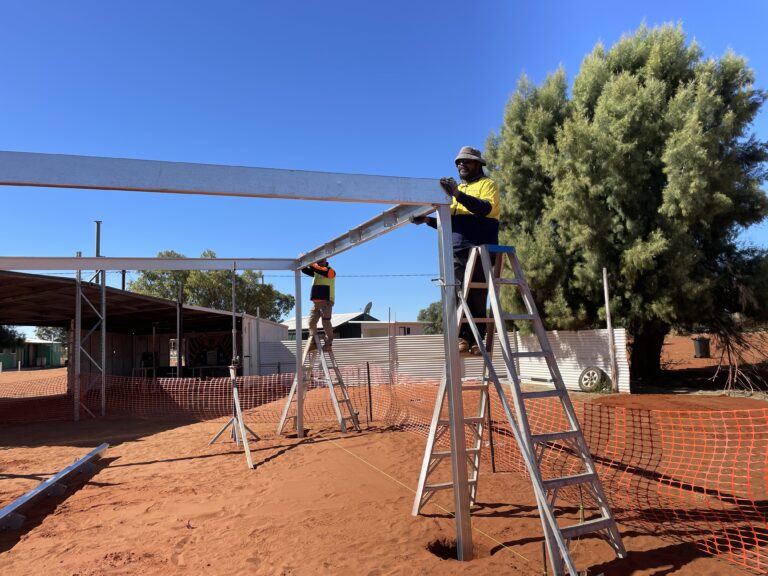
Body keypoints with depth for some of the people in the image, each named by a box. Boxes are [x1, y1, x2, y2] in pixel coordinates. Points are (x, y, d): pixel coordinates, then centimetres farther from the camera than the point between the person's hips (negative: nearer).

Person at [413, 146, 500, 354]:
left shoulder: (487, 184, 9)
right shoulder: (458, 189, 29)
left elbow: (485, 208, -13)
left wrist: (457, 194, -22)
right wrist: (428, 220, 10)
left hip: (479, 250, -5)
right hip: (457, 251, 5)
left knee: (477, 297, -7)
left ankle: (476, 340, -3)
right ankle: (462, 338, -6)